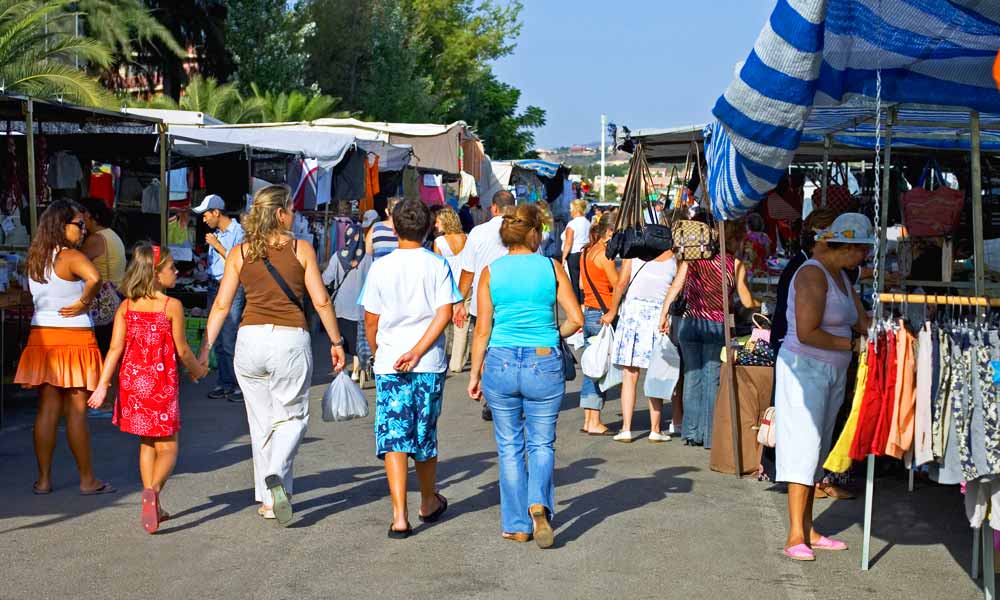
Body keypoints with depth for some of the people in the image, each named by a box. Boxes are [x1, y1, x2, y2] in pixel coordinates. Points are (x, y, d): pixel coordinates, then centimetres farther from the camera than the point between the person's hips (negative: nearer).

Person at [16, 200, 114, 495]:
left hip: (41, 335, 6)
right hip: (74, 337, -6)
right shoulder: (71, 256, -13)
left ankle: (44, 479, 13)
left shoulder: (34, 258, 10)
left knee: (47, 409, 9)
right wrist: (84, 303, -17)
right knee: (77, 411, 0)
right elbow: (94, 277, -32)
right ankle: (88, 480, 8)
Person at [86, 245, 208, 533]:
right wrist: (197, 370, 13)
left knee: (146, 444, 18)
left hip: (132, 380, 5)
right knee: (167, 447, 3)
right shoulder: (172, 306, -10)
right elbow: (182, 350, -6)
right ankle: (153, 490, -24)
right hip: (161, 383, -5)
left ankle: (154, 508, 21)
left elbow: (116, 349, -4)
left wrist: (103, 385, -4)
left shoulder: (126, 306, 2)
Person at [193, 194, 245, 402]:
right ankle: (225, 383, 16)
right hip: (214, 287, 8)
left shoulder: (238, 232, -9)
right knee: (218, 341, 9)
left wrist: (218, 246, -13)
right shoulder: (216, 234, 16)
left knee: (229, 341, -11)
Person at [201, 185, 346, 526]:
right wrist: (336, 342, 8)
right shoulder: (301, 249, -1)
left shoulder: (239, 253, 5)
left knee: (261, 421, 14)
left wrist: (205, 348, 6)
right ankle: (276, 475, -15)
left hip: (250, 339, 2)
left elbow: (222, 305, 2)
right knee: (292, 416, 11)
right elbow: (321, 301, -1)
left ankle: (267, 499, 18)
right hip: (291, 339, -2)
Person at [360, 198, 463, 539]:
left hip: (389, 365, -1)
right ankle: (429, 503, 34)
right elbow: (444, 313, -11)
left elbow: (371, 320, 4)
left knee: (393, 439, -1)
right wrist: (417, 351, -12)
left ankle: (399, 516, -11)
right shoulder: (438, 266, 0)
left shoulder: (381, 268, -1)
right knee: (425, 435, 17)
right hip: (430, 365, 1)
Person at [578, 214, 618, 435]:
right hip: (603, 314, -9)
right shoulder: (604, 254, -13)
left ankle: (588, 420, 14)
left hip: (588, 313, 9)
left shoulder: (586, 252, 13)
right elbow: (618, 285, -13)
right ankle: (595, 423, -2)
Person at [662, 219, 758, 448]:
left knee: (692, 375, 11)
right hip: (715, 326, -3)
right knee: (712, 378, 4)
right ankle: (709, 435, 7)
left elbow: (675, 287, 0)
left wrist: (664, 313, 4)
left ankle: (691, 432, 15)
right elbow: (747, 302, -1)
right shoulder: (735, 264, -2)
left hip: (688, 322, 3)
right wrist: (759, 304, 19)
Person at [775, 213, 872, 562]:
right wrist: (851, 344, -13)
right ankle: (795, 537, -9)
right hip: (805, 370, -9)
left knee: (818, 450, 10)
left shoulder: (841, 276, 14)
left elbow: (862, 321, 12)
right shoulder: (812, 275, -16)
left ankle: (808, 531, 16)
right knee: (804, 448, -11)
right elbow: (806, 333, -22)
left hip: (833, 373, 9)